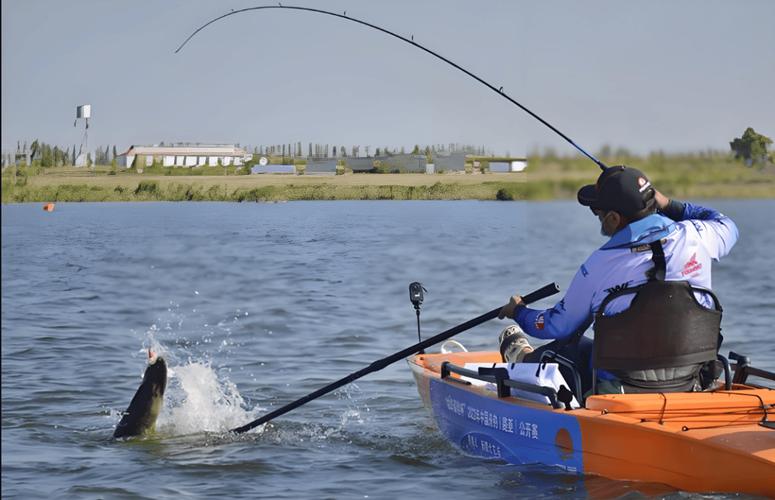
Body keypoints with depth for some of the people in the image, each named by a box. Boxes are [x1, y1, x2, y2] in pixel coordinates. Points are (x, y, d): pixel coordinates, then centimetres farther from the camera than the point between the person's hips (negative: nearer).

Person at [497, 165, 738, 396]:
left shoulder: (598, 266, -16)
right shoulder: (692, 236, -9)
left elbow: (557, 326, -1)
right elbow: (726, 227, 18)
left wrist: (518, 312, 20)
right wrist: (670, 206, 21)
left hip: (621, 393, -4)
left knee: (564, 349, 24)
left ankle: (525, 361, 55)